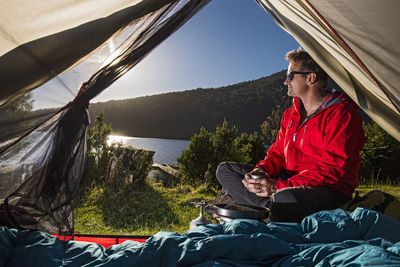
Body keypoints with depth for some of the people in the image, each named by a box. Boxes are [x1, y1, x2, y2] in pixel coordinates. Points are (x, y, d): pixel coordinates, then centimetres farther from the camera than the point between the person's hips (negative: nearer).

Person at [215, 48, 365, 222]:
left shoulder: (341, 113, -12)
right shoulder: (290, 114, 12)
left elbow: (332, 169, -20)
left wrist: (279, 186, -28)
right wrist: (261, 169, -9)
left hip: (329, 190, -7)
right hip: (291, 183, 7)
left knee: (285, 199, -44)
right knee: (225, 170, -3)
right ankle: (273, 208, -17)